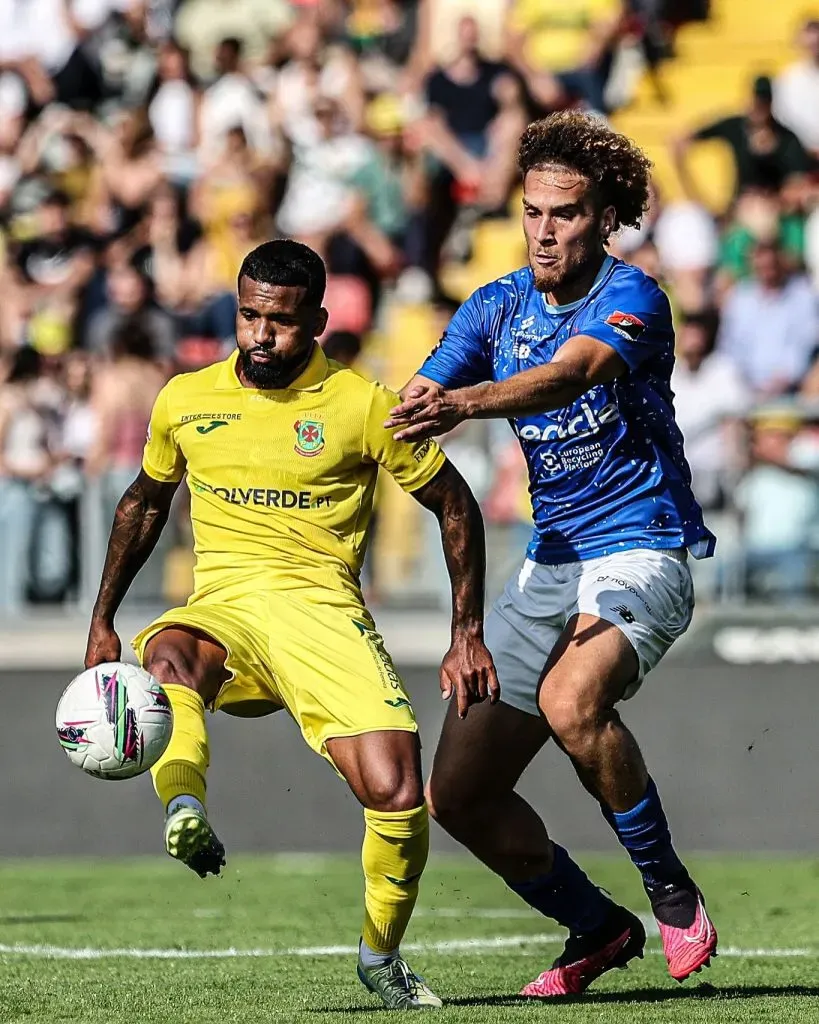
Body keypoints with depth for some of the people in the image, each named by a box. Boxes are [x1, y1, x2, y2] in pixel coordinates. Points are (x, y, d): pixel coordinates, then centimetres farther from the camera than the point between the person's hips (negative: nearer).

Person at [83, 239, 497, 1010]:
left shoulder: (361, 405, 0)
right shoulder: (185, 401, 10)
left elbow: (454, 507, 8)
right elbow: (145, 501, 28)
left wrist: (467, 638, 2)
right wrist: (102, 621, 24)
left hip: (322, 610, -2)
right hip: (219, 609, 2)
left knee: (396, 794, -18)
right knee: (166, 656, -37)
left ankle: (380, 954, 9)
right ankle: (184, 815, -62)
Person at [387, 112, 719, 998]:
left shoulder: (630, 297, -14)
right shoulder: (495, 308, 7)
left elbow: (570, 373, -33)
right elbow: (410, 407, 0)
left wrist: (463, 403, -51)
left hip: (640, 551, -7)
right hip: (548, 565, 7)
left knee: (572, 701, -37)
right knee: (456, 793, 2)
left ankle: (673, 894, -16)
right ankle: (597, 928, 23)